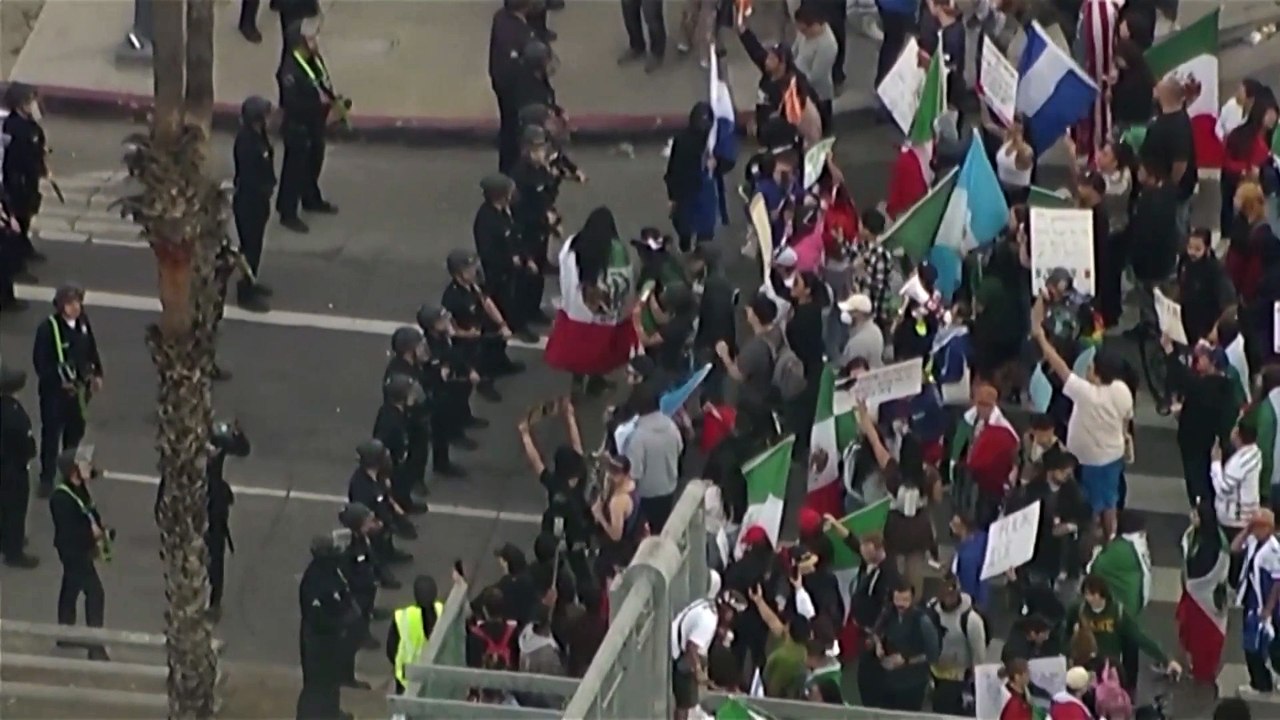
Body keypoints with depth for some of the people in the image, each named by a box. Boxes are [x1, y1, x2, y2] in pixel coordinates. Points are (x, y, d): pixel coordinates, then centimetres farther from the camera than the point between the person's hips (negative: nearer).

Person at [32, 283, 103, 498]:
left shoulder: (83, 322, -3)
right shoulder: (48, 328, -21)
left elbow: (91, 349, 11)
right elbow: (40, 361, -18)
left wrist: (97, 374, 5)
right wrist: (60, 380, -22)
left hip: (78, 387, 6)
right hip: (54, 389, -6)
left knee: (75, 429, 19)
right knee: (51, 433, 0)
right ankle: (47, 478, 10)